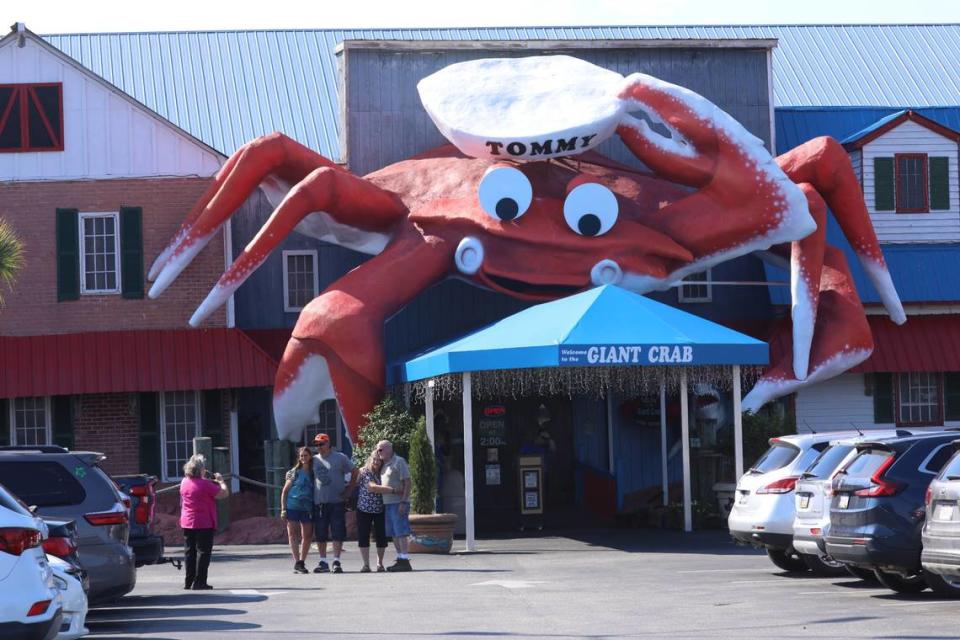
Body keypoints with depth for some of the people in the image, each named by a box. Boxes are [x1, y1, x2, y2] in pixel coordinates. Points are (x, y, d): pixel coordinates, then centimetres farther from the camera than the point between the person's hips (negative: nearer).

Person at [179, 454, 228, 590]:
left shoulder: (184, 482, 5)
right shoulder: (205, 484, -16)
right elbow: (224, 493, -15)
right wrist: (221, 481, 4)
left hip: (187, 523, 7)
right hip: (203, 523, -7)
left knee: (189, 552, 11)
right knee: (203, 552, -1)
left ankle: (188, 582, 12)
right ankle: (199, 582, -4)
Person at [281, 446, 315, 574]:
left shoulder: (314, 473, 9)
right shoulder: (294, 473, 3)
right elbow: (285, 491, 4)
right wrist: (283, 509, -4)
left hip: (307, 509, 3)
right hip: (292, 506, -3)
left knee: (307, 536, 3)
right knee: (293, 534, -3)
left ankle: (301, 562, 14)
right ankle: (297, 562, -3)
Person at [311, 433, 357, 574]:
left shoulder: (340, 458, 2)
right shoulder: (314, 460, 9)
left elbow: (354, 472, 9)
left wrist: (349, 490, 3)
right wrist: (311, 496, 10)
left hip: (337, 502, -3)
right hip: (319, 502, 3)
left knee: (337, 533, -6)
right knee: (320, 534, 4)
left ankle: (336, 562, -3)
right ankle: (323, 562, 12)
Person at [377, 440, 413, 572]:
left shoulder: (399, 462, -8)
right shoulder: (385, 464, 17)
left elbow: (408, 483, -13)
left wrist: (403, 502, -20)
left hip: (398, 503, -9)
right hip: (388, 503, 9)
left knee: (401, 532, -10)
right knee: (394, 533, 10)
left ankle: (405, 561, -10)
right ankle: (400, 559, 14)